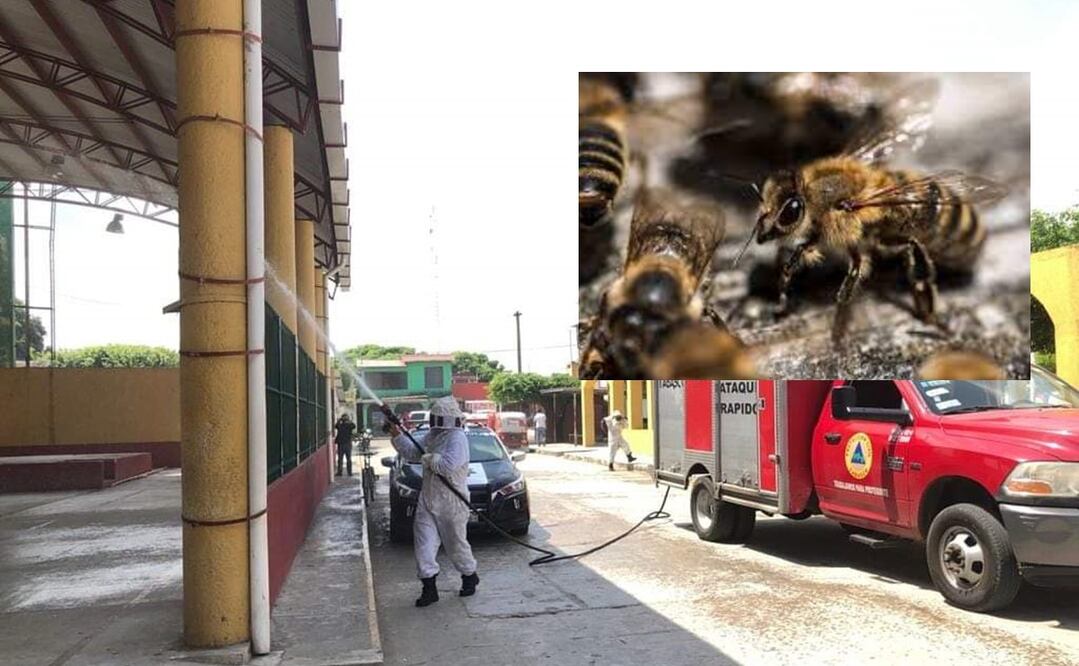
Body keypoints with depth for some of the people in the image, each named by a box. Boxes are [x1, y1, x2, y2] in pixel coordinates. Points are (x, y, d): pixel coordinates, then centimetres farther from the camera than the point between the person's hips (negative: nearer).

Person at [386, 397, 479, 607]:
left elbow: (448, 465, -30)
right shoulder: (431, 435, 8)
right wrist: (396, 433, 4)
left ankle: (470, 576, 34)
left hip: (451, 503, -7)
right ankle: (429, 588, 6)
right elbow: (411, 452, 14)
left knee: (456, 544, 9)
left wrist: (428, 458, -16)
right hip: (428, 500, 7)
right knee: (424, 542, 0)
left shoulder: (457, 438, -18)